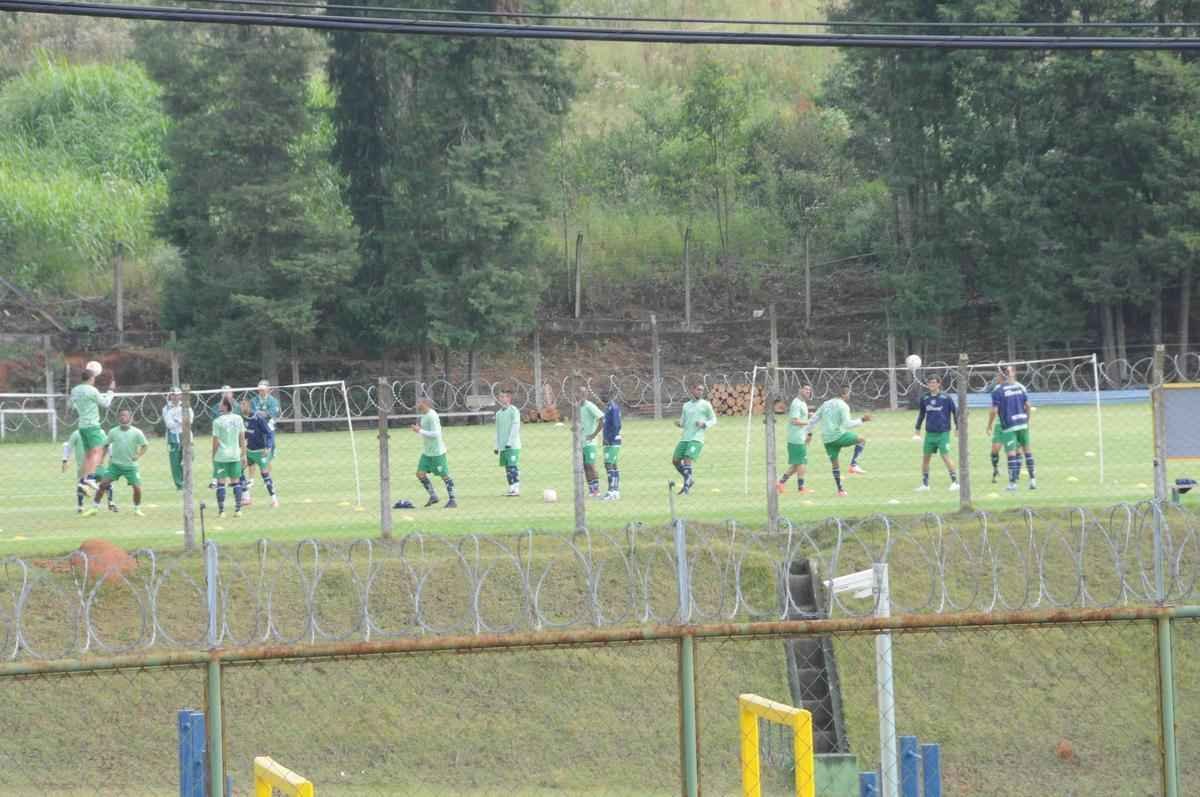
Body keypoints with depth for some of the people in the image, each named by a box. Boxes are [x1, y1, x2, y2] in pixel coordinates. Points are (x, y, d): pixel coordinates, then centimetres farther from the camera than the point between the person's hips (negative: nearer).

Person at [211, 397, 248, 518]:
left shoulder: (218, 422, -10)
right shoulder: (238, 419, 1)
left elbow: (216, 442, -7)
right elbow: (242, 438, 4)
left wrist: (213, 457, 3)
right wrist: (244, 454, 11)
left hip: (221, 456, -3)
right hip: (235, 455, 3)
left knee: (221, 483, 3)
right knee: (236, 482, 10)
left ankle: (221, 511, 1)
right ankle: (238, 510, 6)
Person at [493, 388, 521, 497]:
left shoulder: (513, 411, -6)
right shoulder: (499, 413, 14)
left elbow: (515, 427, -12)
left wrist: (509, 442, -18)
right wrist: (497, 446, 15)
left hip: (513, 446, -7)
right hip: (503, 446, 7)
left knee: (513, 467, -12)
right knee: (507, 468, 6)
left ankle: (516, 489, -11)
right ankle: (511, 488, 10)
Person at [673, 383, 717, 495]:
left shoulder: (705, 405, 4)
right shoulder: (686, 405, 17)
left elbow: (713, 420, 7)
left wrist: (704, 424, -12)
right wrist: (679, 423, -1)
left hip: (697, 439, -6)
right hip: (685, 438, 6)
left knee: (688, 460, -19)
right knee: (675, 461, 4)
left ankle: (686, 488, -19)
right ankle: (689, 481, 22)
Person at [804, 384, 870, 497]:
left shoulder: (826, 404, 15)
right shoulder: (843, 406, -8)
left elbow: (814, 419, 16)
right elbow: (847, 424, -17)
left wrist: (808, 432, 24)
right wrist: (862, 421, -11)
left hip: (827, 439, 7)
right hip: (839, 436, -7)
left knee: (835, 464, 14)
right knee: (862, 440, 9)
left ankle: (840, 490, 14)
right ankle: (853, 465, -2)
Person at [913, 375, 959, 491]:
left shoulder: (946, 398, -6)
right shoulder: (925, 398, 6)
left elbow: (955, 411, 1)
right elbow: (921, 413, 19)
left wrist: (958, 428, 0)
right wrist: (918, 428, 21)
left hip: (943, 433, -5)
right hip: (929, 433, 5)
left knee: (945, 457, -9)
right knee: (925, 457, 6)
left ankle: (955, 482, 0)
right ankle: (925, 484, 17)